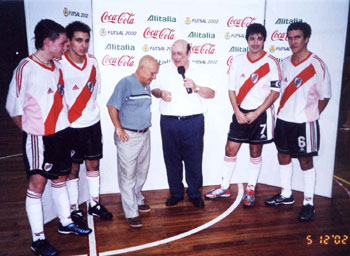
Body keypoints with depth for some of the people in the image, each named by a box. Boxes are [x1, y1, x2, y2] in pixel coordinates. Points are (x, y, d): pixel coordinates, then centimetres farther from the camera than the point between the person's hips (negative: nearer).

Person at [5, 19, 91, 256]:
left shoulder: (56, 68, 9)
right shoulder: (26, 68, -13)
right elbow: (13, 106, -9)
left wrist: (63, 124, 10)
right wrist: (32, 130, -1)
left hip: (61, 133, 7)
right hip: (38, 138, -7)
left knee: (60, 179, 17)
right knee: (37, 184, 1)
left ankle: (66, 223, 33)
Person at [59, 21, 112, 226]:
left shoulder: (92, 62, 2)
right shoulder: (59, 65, -15)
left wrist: (89, 108, 11)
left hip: (92, 123, 5)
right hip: (70, 126, -5)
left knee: (93, 164, 14)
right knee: (72, 168, 8)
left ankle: (94, 204, 30)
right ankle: (74, 209, 24)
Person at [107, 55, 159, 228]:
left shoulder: (147, 86, 12)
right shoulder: (126, 83, -12)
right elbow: (112, 106, -13)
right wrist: (119, 128, -13)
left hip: (145, 134, 8)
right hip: (128, 136, -8)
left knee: (142, 171, 18)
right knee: (128, 174, -1)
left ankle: (137, 199, 39)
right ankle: (131, 213, 8)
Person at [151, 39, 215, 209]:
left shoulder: (199, 71, 6)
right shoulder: (164, 70, 11)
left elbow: (211, 93, 2)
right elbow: (154, 89, 15)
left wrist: (195, 87, -14)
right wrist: (161, 93, -8)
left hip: (193, 121, -1)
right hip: (169, 123, 2)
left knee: (194, 160, 4)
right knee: (172, 160, 9)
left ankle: (195, 194, 21)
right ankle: (176, 193, 26)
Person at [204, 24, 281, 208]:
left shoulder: (271, 62, -5)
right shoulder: (237, 61, 4)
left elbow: (275, 92, -7)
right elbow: (231, 89, 5)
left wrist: (256, 113, -14)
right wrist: (237, 111, -7)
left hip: (261, 114, -2)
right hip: (241, 113, 3)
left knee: (255, 152, 8)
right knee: (230, 149, 3)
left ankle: (250, 190, 22)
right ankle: (224, 187, 19)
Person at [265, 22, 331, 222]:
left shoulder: (317, 64, -11)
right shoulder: (286, 63, 6)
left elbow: (325, 95, -6)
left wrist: (311, 115, -5)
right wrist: (281, 111, 8)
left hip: (304, 123, -6)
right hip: (283, 120, 6)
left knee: (306, 161, 3)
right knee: (283, 157, 14)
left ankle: (309, 203, 17)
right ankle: (286, 195, 30)